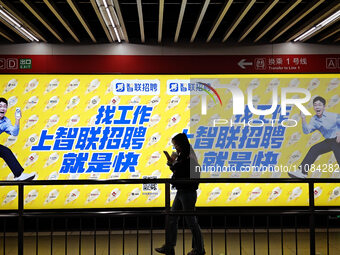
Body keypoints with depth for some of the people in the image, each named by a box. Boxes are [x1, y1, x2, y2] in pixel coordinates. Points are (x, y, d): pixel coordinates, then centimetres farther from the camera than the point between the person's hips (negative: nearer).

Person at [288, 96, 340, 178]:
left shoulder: (333, 116, -12)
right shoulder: (314, 120, 2)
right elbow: (307, 131, -9)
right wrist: (303, 119, -23)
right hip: (328, 141, 5)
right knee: (314, 149, -6)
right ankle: (302, 172, -8)